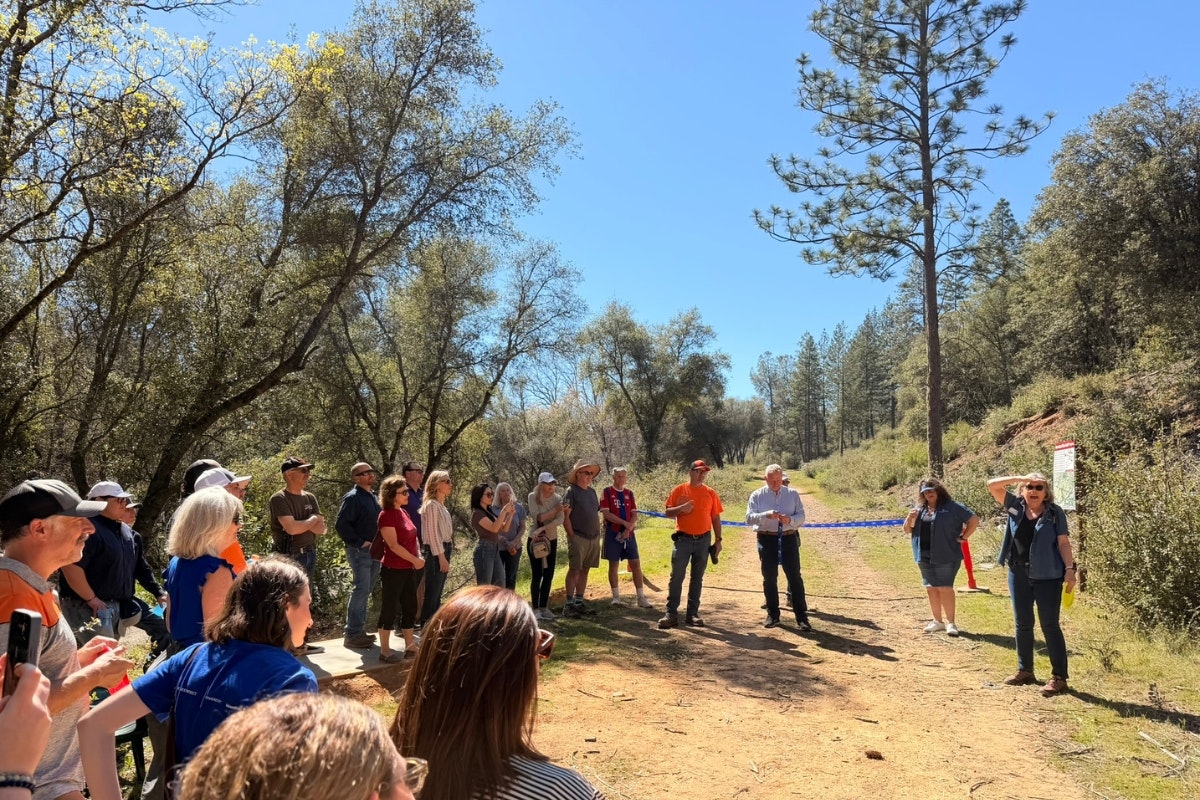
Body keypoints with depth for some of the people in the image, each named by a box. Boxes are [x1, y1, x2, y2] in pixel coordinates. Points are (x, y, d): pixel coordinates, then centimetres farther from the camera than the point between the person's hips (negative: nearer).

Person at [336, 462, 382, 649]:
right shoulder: (352, 498, -12)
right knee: (361, 590, -9)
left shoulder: (373, 497, 15)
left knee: (365, 591, 14)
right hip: (359, 552, -8)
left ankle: (358, 629, 23)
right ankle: (352, 634, -2)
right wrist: (360, 543, -17)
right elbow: (341, 524, -20)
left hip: (374, 551, 8)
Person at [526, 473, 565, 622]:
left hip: (551, 540, 4)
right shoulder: (533, 497, -9)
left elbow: (560, 520, -14)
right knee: (537, 575, -2)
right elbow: (537, 517, -20)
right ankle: (536, 609, 6)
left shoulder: (557, 498, -1)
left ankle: (544, 607, 19)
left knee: (549, 575, 8)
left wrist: (542, 529, -26)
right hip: (535, 540, -4)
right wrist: (554, 510, -20)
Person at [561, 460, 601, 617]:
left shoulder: (592, 491, 15)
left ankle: (579, 602, 17)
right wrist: (572, 536, -15)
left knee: (585, 570, 10)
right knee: (574, 570, -5)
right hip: (578, 538, -7)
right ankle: (569, 604, -1)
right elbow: (565, 516, -11)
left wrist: (598, 533, 13)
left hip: (593, 538, 7)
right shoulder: (571, 491, -7)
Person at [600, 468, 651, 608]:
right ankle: (616, 597, 14)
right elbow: (606, 513, -11)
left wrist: (628, 529, -11)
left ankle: (641, 598, 4)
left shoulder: (629, 493, 11)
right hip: (613, 532, -3)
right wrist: (624, 523, -13)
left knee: (636, 564, 0)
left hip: (628, 533, 4)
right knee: (614, 565, 3)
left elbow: (634, 515, 5)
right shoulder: (607, 492, -1)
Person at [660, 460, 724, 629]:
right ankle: (671, 614, 0)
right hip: (683, 539, -2)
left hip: (703, 540, 2)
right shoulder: (679, 490, 0)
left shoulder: (710, 493, 4)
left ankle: (693, 614, 15)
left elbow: (715, 518, 7)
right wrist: (681, 508, -17)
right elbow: (668, 513, 2)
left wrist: (718, 540, 2)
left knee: (697, 578, 8)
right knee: (676, 577, -3)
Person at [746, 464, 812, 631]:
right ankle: (772, 614, 20)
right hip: (767, 540, 0)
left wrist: (790, 519, -20)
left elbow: (801, 516, 2)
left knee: (795, 577, 0)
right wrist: (766, 515, -26)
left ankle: (802, 617, 5)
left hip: (789, 538, 0)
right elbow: (749, 518, -9)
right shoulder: (757, 495, 1)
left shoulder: (793, 494, 5)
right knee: (769, 578, 8)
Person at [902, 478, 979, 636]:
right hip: (924, 557, 6)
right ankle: (937, 621, 21)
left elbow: (974, 520, -4)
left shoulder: (952, 507, -3)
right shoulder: (919, 509, 13)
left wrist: (963, 537, -7)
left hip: (946, 556, -6)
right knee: (931, 589, 11)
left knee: (945, 588, -6)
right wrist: (910, 517, -4)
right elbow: (907, 530, 15)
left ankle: (950, 622, 2)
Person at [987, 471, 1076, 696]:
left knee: (1049, 625, -1)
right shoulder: (1015, 506, 4)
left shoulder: (1055, 512, -2)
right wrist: (1020, 478, -10)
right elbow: (992, 485, -2)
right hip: (1019, 575, 4)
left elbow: (1063, 543, -3)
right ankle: (1024, 670, 24)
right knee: (1022, 624, 12)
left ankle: (1059, 676, 5)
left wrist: (1070, 568, -12)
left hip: (1047, 576, -4)